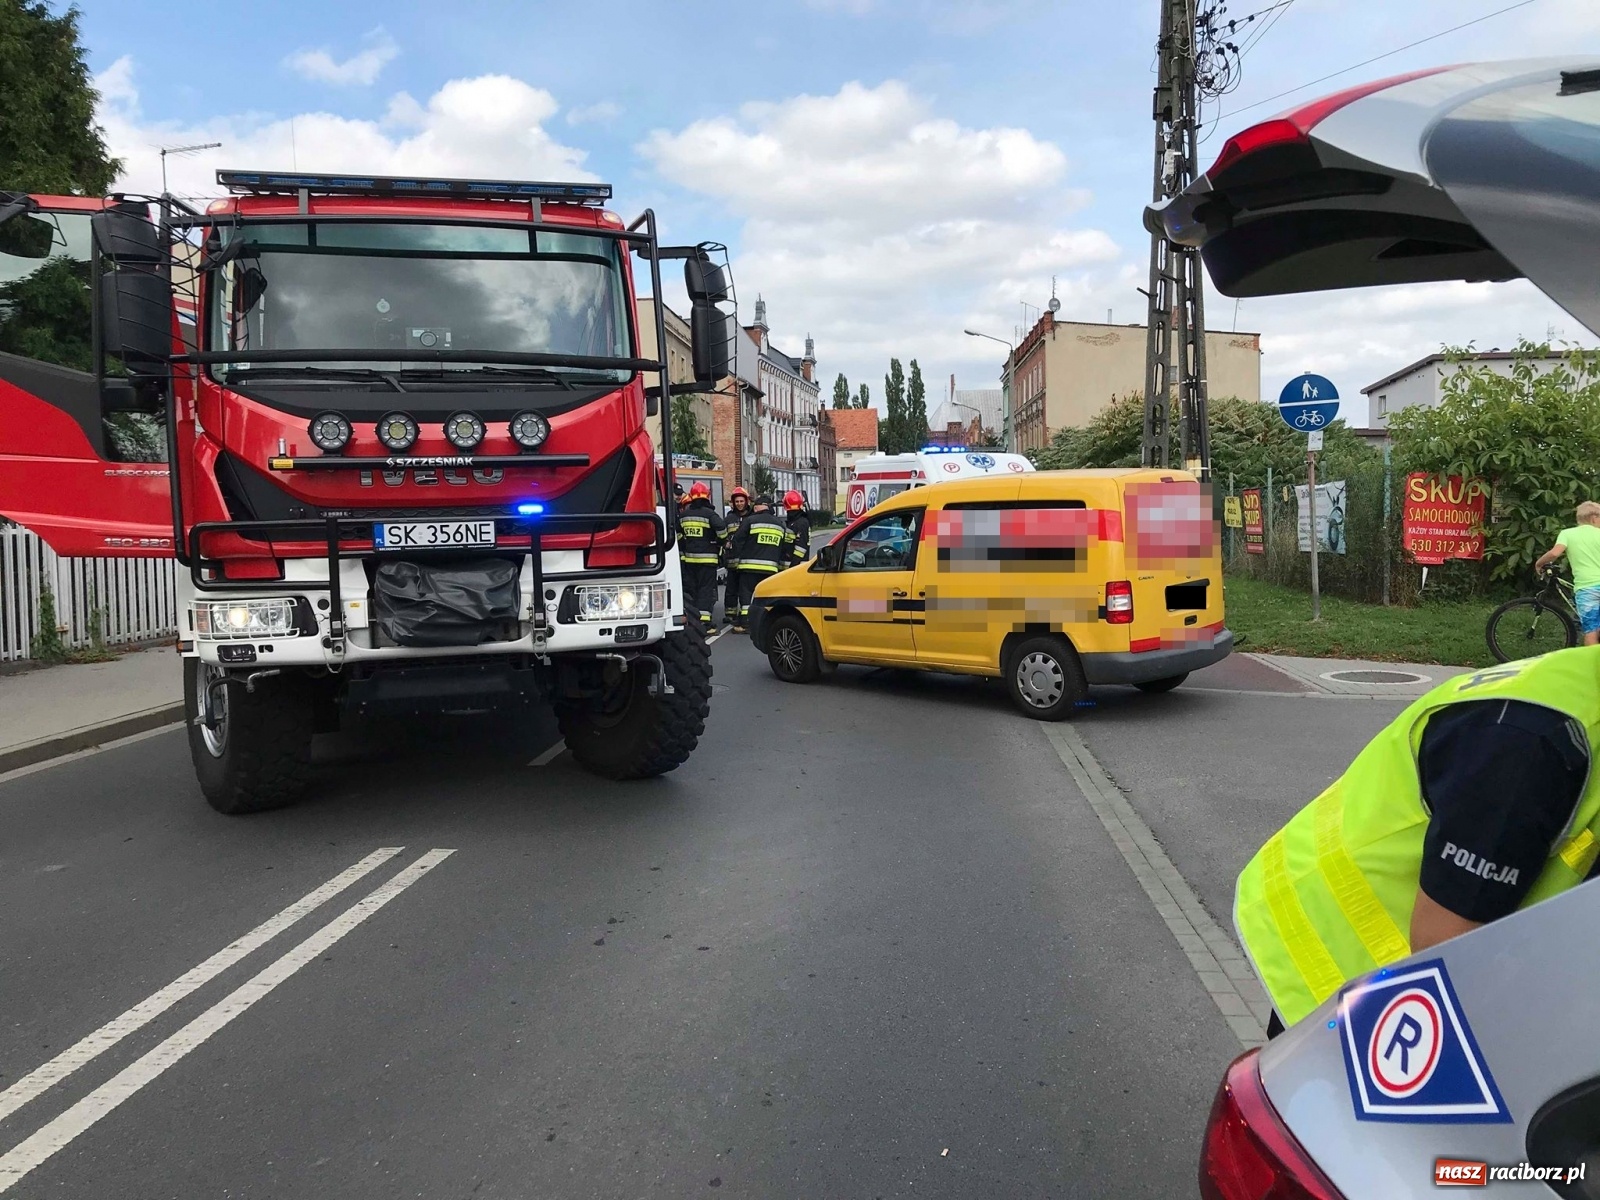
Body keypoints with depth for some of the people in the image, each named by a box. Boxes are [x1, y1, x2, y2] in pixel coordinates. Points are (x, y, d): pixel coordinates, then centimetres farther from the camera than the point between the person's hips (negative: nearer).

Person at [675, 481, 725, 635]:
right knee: (706, 589, -2)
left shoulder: (683, 515, 7)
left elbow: (678, 534, 15)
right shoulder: (709, 514, -12)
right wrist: (723, 542, -2)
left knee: (690, 588, 13)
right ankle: (703, 622, -7)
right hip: (707, 557, -5)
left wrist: (682, 552, 24)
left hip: (688, 558, 5)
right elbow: (722, 530, -22)